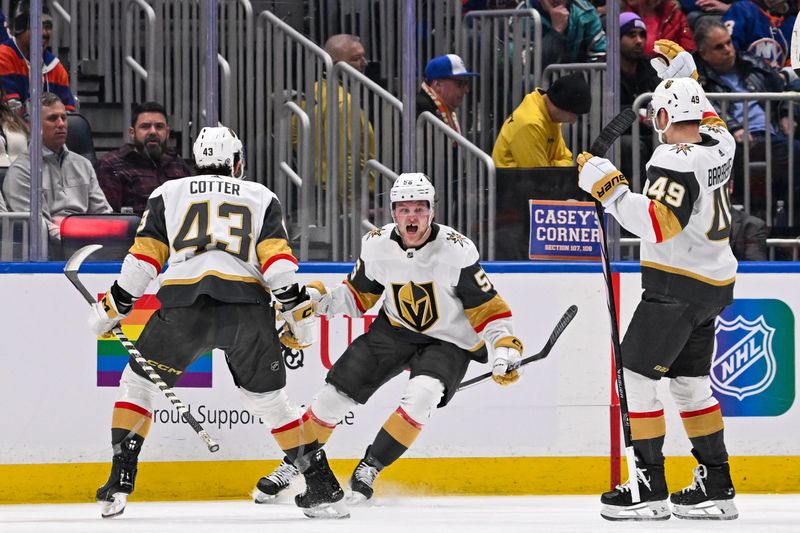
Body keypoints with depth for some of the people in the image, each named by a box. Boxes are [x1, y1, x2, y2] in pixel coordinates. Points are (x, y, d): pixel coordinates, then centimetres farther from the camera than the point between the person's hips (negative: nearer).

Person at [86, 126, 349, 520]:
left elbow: (143, 258, 14)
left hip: (183, 303, -1)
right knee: (269, 397, 16)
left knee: (139, 382, 17)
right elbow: (277, 259, 8)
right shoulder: (261, 197, 23)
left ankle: (119, 485, 5)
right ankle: (323, 488, 11)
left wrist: (112, 309, 20)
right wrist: (299, 310, 8)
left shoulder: (168, 193, 22)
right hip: (248, 307, 1)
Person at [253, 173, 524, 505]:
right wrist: (318, 299, -12)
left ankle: (370, 469, -17)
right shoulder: (377, 246, -11)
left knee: (422, 394, -32)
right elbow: (356, 297, 5)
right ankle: (290, 468, 15)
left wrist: (505, 349, -27)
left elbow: (487, 306, -16)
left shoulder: (456, 251, -24)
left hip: (447, 342, -4)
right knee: (336, 393, -4)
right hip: (394, 330, 4)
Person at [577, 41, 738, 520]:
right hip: (714, 284, 9)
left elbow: (657, 224, -29)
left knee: (638, 373, -4)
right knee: (691, 381, 16)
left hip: (677, 285, -9)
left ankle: (650, 487, -6)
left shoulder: (675, 161, -20)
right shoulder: (720, 144, 5)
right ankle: (717, 486, 16)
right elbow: (707, 118, 31)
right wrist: (684, 73, 35)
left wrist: (610, 190, -24)